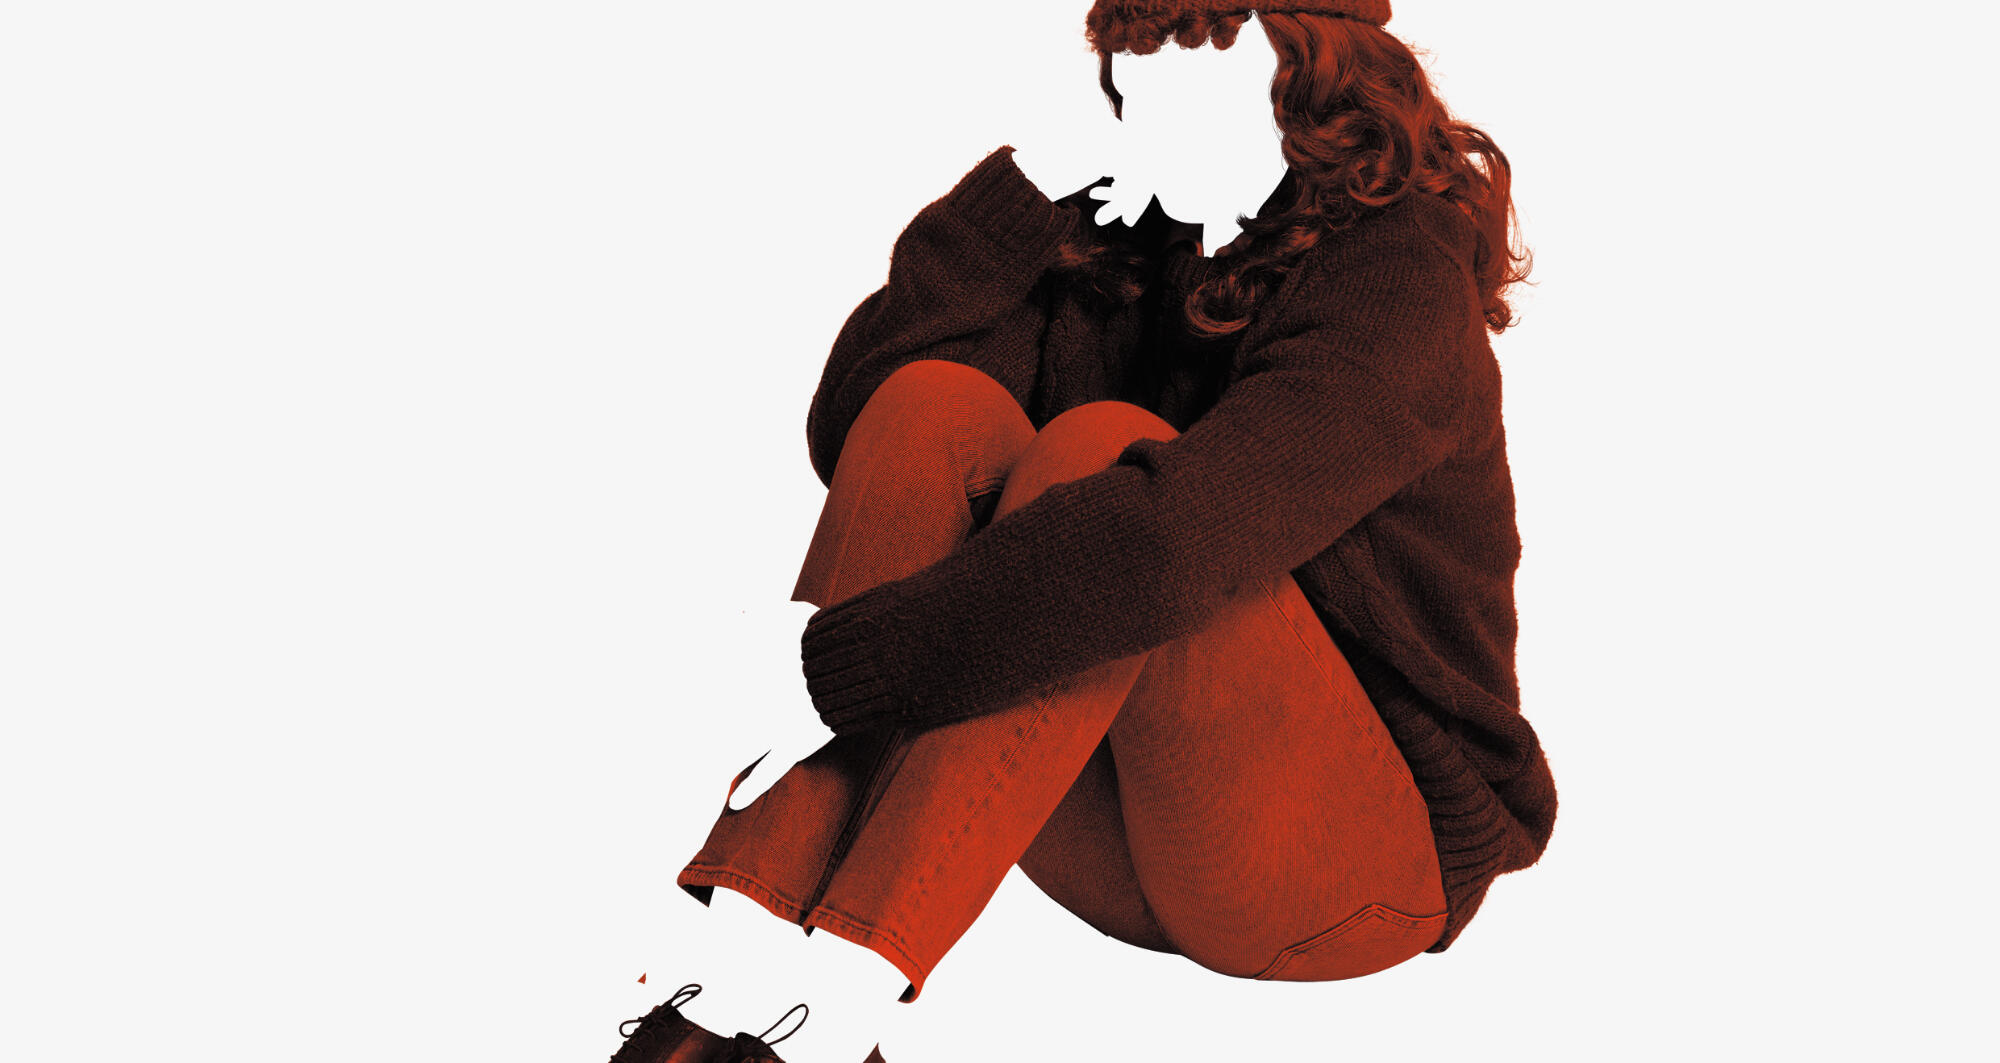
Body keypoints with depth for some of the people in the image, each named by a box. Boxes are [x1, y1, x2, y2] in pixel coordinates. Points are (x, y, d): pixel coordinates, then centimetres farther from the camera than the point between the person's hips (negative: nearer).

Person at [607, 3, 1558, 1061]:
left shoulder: (1399, 280, -13)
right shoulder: (1124, 251, 7)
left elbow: (1167, 540, -31)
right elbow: (851, 429, -3)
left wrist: (835, 664, -32)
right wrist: (1026, 185, -9)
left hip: (1365, 854, -5)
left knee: (1099, 445, -27)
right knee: (934, 405, -15)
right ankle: (733, 947, -29)